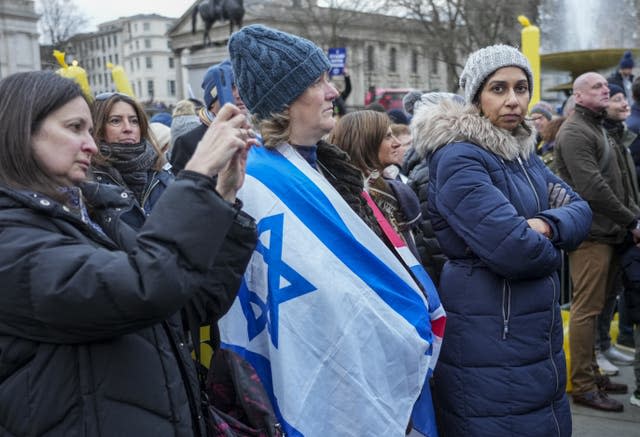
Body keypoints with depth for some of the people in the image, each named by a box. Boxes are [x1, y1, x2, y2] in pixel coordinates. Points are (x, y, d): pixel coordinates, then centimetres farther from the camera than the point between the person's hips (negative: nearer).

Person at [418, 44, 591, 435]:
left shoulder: (524, 153, 11)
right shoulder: (458, 159, -18)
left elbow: (580, 209, 4)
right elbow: (514, 250, -27)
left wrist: (546, 225, -18)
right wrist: (553, 252, -5)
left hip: (540, 335, 9)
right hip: (491, 348, -9)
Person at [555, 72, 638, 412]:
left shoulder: (598, 128, 21)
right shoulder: (574, 132, -11)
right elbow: (592, 189, -21)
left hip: (608, 233, 10)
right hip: (591, 234, -10)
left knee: (596, 307, 15)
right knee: (586, 309, -5)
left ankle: (591, 374, 25)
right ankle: (583, 386, 3)